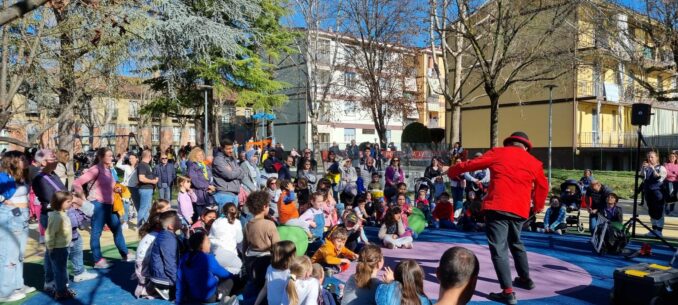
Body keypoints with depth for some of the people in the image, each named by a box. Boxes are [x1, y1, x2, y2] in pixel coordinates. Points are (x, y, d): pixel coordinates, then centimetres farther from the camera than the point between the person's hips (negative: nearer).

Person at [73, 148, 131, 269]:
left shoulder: (108, 169, 13)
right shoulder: (96, 169, -14)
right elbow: (77, 183, -20)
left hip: (108, 204, 9)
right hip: (98, 204, -9)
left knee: (117, 229, 15)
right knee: (96, 233, 2)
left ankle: (125, 255, 25)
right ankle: (98, 261, 10)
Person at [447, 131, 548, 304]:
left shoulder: (498, 153, 6)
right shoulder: (534, 162, 14)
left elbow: (472, 164, 7)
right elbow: (542, 187, 22)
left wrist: (452, 171, 23)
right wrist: (538, 206, 38)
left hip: (497, 207, -4)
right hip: (520, 210, 5)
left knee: (499, 249, -5)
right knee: (516, 243, 27)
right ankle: (525, 279, 41)